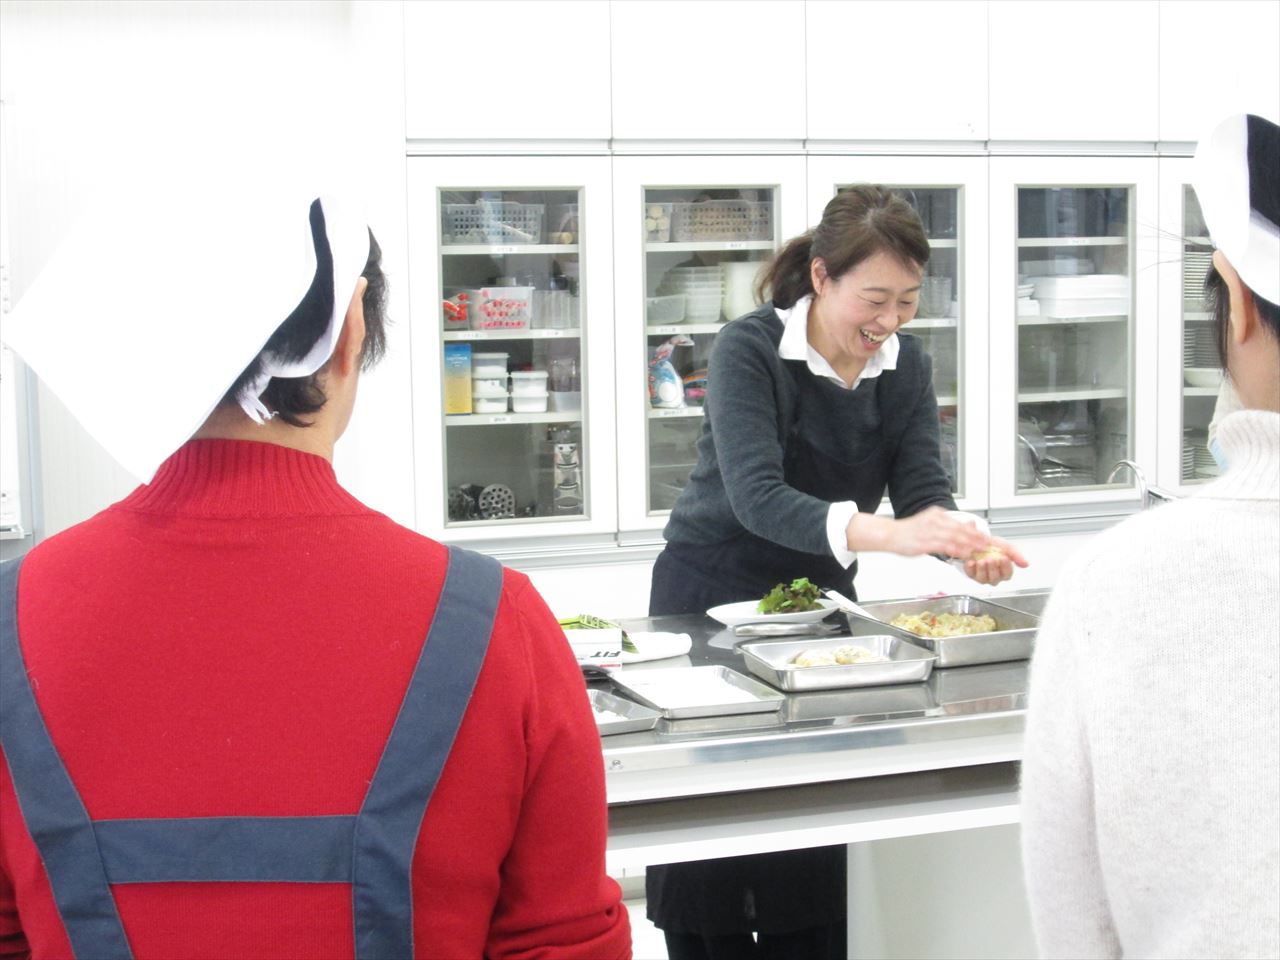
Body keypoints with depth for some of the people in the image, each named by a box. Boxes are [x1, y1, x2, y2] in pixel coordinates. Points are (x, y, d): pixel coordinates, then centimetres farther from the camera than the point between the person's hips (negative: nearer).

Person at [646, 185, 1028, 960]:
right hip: (710, 595, -4)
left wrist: (964, 541, -34)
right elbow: (755, 496, -32)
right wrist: (885, 533, -47)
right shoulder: (750, 350, -20)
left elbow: (923, 487, -10)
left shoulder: (906, 366, -2)